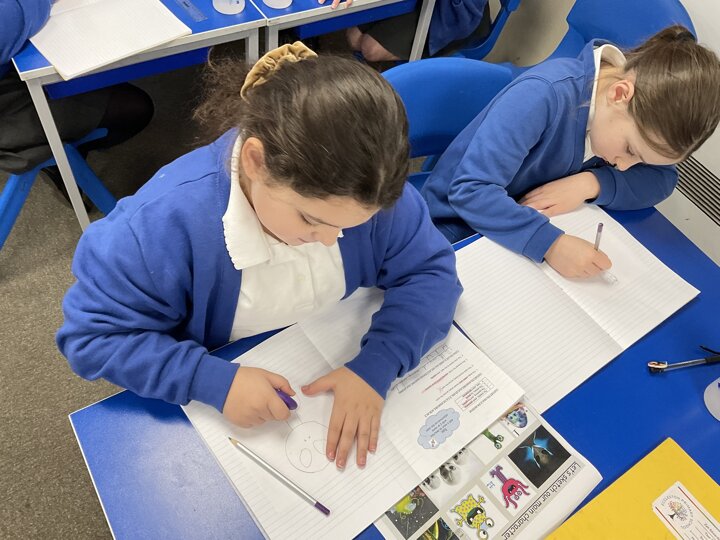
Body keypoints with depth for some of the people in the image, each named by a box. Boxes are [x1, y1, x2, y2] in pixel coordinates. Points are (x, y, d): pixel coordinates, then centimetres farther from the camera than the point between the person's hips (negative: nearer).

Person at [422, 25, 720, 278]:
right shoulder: (541, 95, -31)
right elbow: (470, 190, -35)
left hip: (534, 228, 6)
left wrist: (591, 183, -24)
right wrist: (550, 243, -43)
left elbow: (662, 179, -6)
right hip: (459, 233, -5)